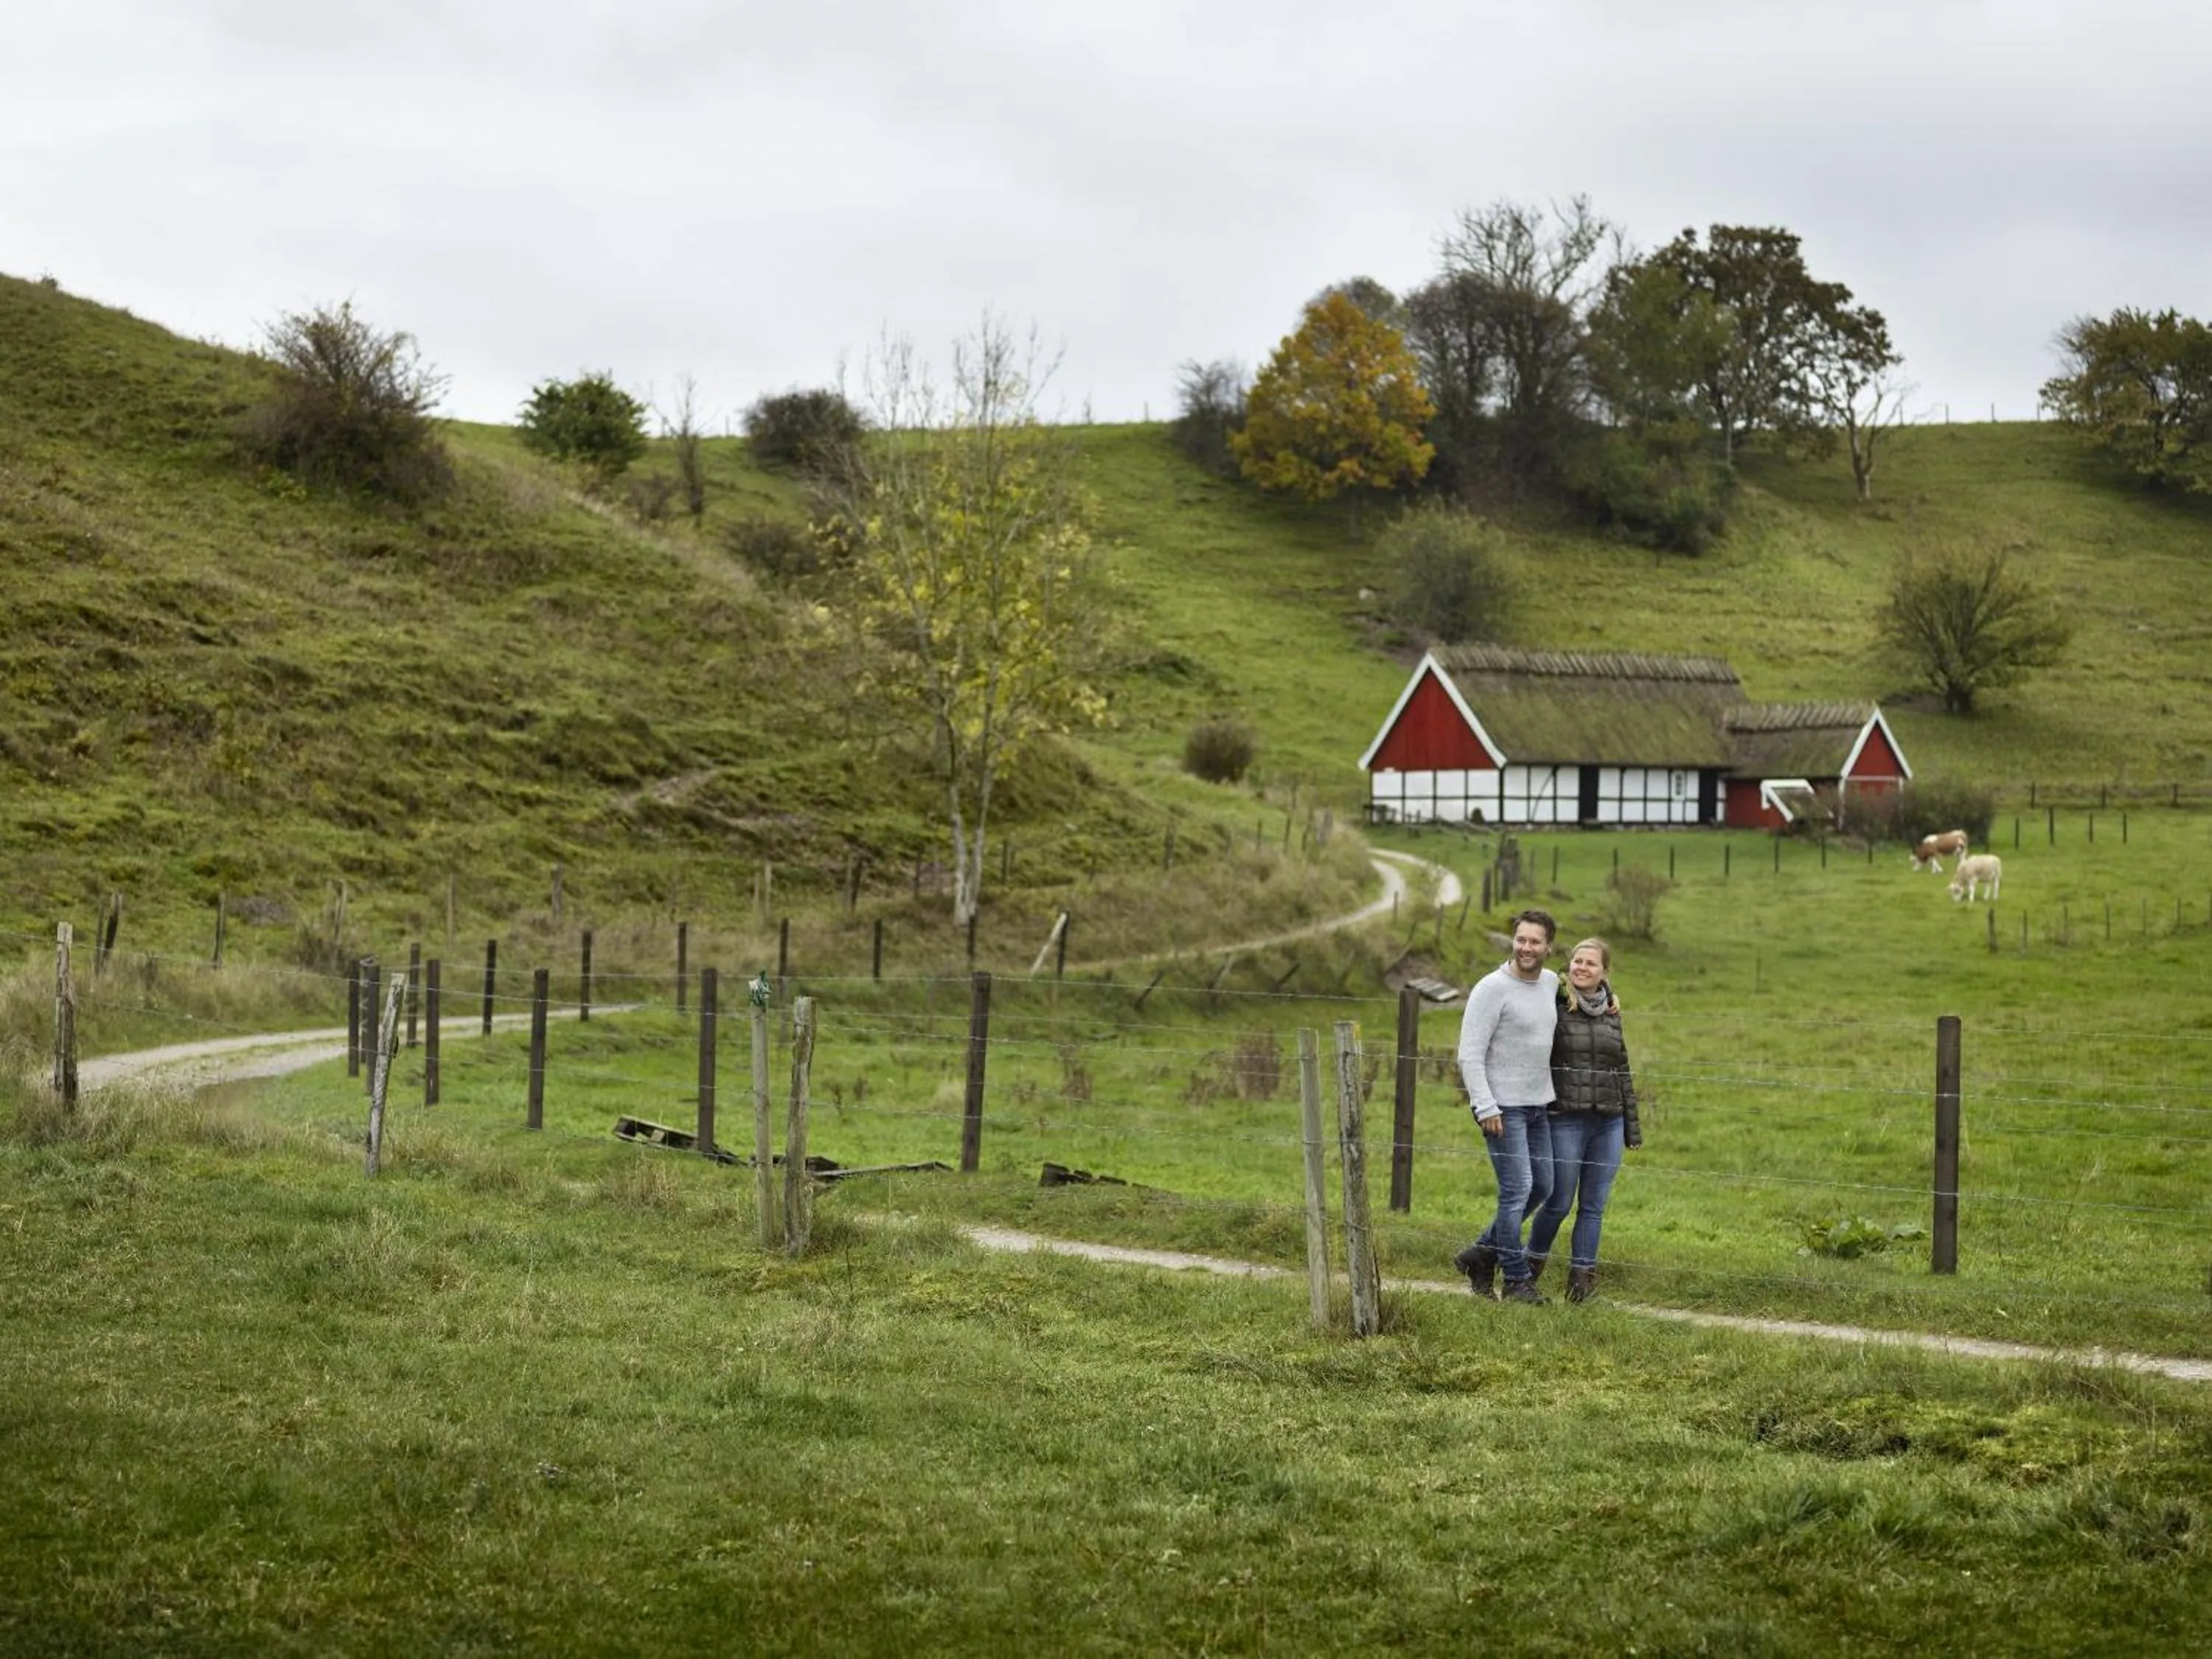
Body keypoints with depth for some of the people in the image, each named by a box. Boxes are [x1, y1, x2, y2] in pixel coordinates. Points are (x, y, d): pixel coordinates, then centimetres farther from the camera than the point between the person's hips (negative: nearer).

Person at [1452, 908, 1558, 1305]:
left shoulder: (1551, 983, 7)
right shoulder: (1492, 989, -14)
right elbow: (1470, 1055, -16)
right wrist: (1486, 1108, -21)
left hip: (1538, 1105, 8)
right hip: (1503, 1107, -8)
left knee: (1541, 1187, 12)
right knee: (1517, 1189, -8)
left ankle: (1482, 1254, 24)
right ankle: (1517, 1279, 3)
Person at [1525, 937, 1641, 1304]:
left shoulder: (1612, 1012, 11)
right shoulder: (1555, 1006, -4)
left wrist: (1632, 1125, 16)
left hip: (1608, 1122, 4)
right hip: (1566, 1120, -4)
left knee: (1594, 1205, 6)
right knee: (1559, 1202, 0)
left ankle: (1581, 1275, 14)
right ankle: (1532, 1263, 21)